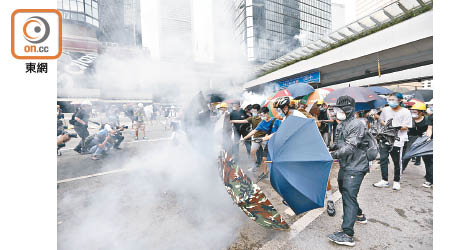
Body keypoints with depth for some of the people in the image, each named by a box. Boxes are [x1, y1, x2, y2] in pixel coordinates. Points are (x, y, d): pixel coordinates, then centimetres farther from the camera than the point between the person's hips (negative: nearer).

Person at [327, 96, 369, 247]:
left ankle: (347, 235, -4)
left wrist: (332, 155, -29)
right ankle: (359, 215, 47)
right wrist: (330, 147, 7)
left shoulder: (356, 125, -17)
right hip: (345, 166, 10)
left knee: (349, 196, -10)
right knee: (344, 191, 23)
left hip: (355, 167, -10)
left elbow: (350, 147, -26)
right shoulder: (340, 125, 11)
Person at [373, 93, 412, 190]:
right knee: (383, 159, 1)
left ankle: (396, 181, 24)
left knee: (397, 162, 8)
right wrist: (385, 125, -2)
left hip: (398, 140, -3)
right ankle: (384, 180, 12)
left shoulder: (405, 112, -3)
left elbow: (406, 127, -5)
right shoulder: (385, 110, 7)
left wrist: (397, 127, -24)